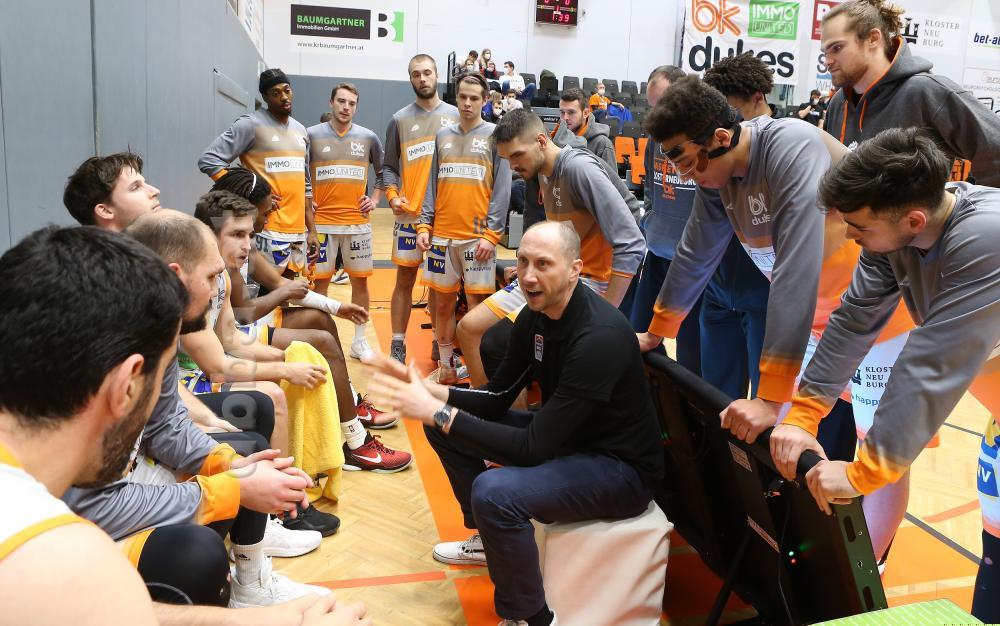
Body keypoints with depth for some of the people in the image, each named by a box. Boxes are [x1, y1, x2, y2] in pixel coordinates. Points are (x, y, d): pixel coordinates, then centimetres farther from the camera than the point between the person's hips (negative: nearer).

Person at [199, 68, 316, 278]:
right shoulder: (251, 124, -6)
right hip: (269, 230, -7)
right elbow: (209, 160, -13)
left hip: (298, 230, 7)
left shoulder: (299, 130, 16)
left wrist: (311, 230, 15)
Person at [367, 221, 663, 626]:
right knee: (443, 424, 7)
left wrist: (437, 412, -32)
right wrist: (429, 393, -14)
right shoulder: (535, 317, -3)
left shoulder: (600, 337, -30)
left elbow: (533, 448, -31)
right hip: (563, 437, 9)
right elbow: (498, 396, 3)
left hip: (620, 467, -9)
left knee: (494, 491, -33)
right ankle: (489, 536, 24)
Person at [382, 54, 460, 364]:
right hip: (409, 214, 0)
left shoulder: (455, 116, 5)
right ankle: (398, 344, 12)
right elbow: (389, 166, 8)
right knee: (405, 280, 5)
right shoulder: (400, 120, 6)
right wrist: (393, 195, -9)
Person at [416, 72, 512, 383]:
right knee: (442, 302, 9)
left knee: (477, 305, -2)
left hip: (477, 237, -4)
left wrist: (491, 233, -12)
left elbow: (502, 189, -4)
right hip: (442, 235, 4)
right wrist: (424, 225, 4)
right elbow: (433, 185, 14)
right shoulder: (443, 136, 13)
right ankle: (445, 366, 21)